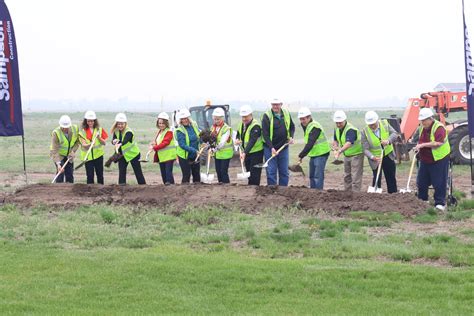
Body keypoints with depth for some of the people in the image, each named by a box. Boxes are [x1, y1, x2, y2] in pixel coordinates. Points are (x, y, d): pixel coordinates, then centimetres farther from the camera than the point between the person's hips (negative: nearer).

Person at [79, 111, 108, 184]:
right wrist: (89, 145, -31)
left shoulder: (99, 130, 4)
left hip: (98, 155, 2)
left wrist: (99, 137, -15)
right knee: (90, 175, -2)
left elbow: (104, 143, 4)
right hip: (88, 156, -1)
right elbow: (83, 144, -10)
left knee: (100, 174, 7)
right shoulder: (83, 131, -1)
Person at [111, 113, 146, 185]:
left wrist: (119, 144, -64)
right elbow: (113, 141, -8)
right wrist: (114, 141, -33)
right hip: (123, 155, 5)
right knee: (122, 171, -3)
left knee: (138, 172, 0)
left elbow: (125, 141, -44)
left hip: (133, 154, -5)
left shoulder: (129, 132, -27)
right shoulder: (116, 131, -7)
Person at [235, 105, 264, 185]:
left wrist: (245, 153, -41)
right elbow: (238, 134, 21)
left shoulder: (255, 126, -22)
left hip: (256, 152, -8)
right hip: (246, 152, 8)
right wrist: (237, 139, -5)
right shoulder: (241, 124, 5)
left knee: (254, 176, -10)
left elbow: (252, 141, -32)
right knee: (249, 174, 14)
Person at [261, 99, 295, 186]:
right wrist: (271, 148, -22)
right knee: (271, 172, -3)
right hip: (270, 148, -4)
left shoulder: (286, 114, 4)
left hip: (284, 147, 4)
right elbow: (265, 133, -14)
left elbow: (292, 127, 19)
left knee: (284, 172, 8)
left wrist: (291, 137, -1)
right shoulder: (267, 116, -11)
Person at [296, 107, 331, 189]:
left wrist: (301, 155, -27)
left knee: (318, 176, -12)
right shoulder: (307, 126, 11)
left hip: (321, 154, -10)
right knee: (312, 176, 14)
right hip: (314, 154, 10)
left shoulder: (315, 127, -21)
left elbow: (310, 144, -28)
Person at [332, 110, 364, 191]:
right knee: (347, 176, 15)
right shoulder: (337, 129, 0)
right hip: (347, 155, 9)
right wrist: (335, 146, -6)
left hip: (356, 154, -9)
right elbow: (335, 140, 18)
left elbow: (349, 143, -45)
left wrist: (340, 151, -60)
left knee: (355, 177, -12)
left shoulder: (350, 130, -28)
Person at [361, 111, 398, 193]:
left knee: (391, 179, 10)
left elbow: (394, 134, -11)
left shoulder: (385, 124, -8)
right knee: (376, 180, -3)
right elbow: (366, 149, -18)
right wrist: (373, 157, -36)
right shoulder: (364, 132, -16)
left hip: (388, 156, 3)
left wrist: (388, 141, -32)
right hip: (375, 158, -3)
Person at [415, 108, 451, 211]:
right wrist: (418, 147, 5)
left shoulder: (439, 128, -18)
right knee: (421, 182, 12)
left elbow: (438, 143, -29)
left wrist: (423, 145, -28)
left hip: (439, 160, -8)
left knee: (439, 183, -4)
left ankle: (440, 203, 3)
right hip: (425, 160, 8)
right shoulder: (422, 128, 8)